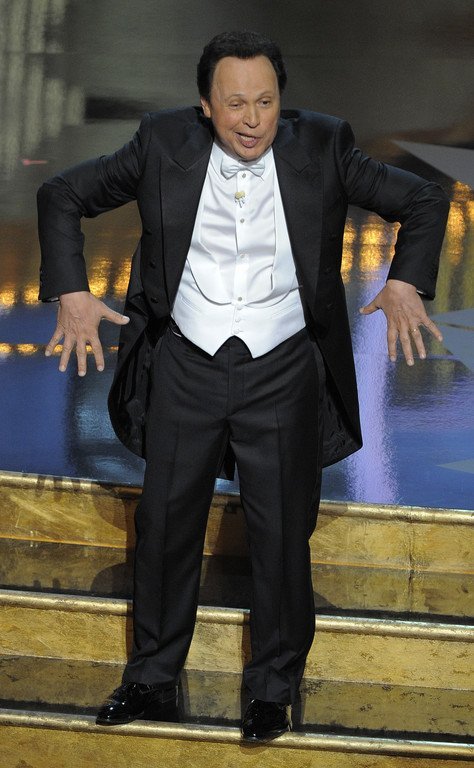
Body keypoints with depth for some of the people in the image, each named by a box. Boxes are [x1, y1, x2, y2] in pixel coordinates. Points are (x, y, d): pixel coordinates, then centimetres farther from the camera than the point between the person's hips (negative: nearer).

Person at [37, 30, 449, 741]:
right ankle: (153, 676, 30)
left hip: (282, 372, -1)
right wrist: (71, 293, -10)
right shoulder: (165, 145, -7)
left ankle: (275, 687, 25)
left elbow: (424, 201, 2)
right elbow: (63, 196, 2)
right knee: (165, 525, 12)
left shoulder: (320, 149, -8)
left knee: (282, 535, 6)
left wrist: (405, 285, -14)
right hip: (186, 368, 1)